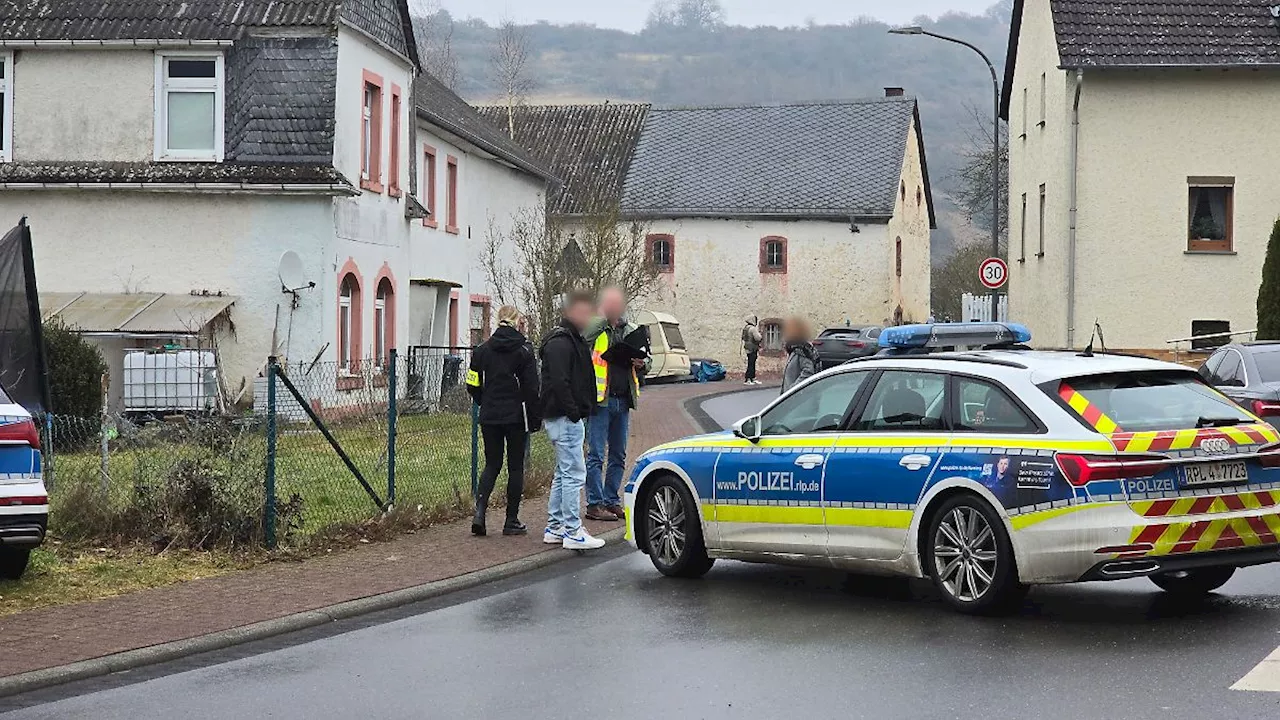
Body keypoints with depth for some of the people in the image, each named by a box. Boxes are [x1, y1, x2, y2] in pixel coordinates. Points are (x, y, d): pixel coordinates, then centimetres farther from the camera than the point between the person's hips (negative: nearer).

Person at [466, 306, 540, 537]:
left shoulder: (482, 350, 3)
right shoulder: (524, 350, -7)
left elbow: (473, 386, 5)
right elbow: (532, 388, -9)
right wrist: (535, 418, -1)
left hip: (489, 418, 3)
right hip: (517, 416, -3)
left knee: (492, 465, 13)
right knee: (515, 467, 6)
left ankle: (479, 512, -6)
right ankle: (512, 521, 9)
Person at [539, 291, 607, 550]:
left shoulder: (573, 339, 20)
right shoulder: (560, 343, -15)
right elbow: (559, 383, -23)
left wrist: (580, 412, 16)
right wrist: (573, 412, -21)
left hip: (565, 418, 11)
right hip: (565, 419, -11)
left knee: (563, 473, 15)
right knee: (574, 473, -9)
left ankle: (554, 528, 21)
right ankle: (573, 532, -8)